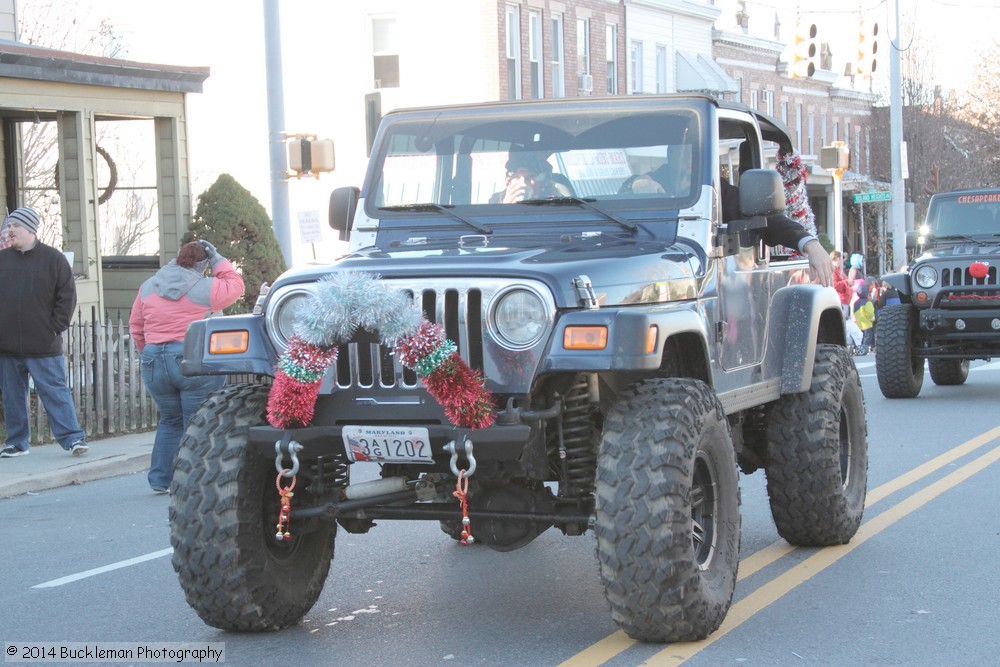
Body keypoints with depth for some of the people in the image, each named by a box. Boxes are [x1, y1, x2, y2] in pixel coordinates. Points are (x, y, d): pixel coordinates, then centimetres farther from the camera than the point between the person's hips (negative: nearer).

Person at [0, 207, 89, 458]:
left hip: (43, 346, -4)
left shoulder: (53, 258, 0)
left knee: (55, 392, -4)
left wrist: (55, 327, -6)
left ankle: (73, 438, -1)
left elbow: (67, 296, 0)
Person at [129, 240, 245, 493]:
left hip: (154, 363, 5)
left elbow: (136, 325, 15)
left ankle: (160, 478, 15)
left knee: (170, 421, 18)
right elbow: (235, 285, 9)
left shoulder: (148, 287, 9)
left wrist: (147, 352, 27)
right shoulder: (206, 289, -6)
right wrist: (216, 259, 14)